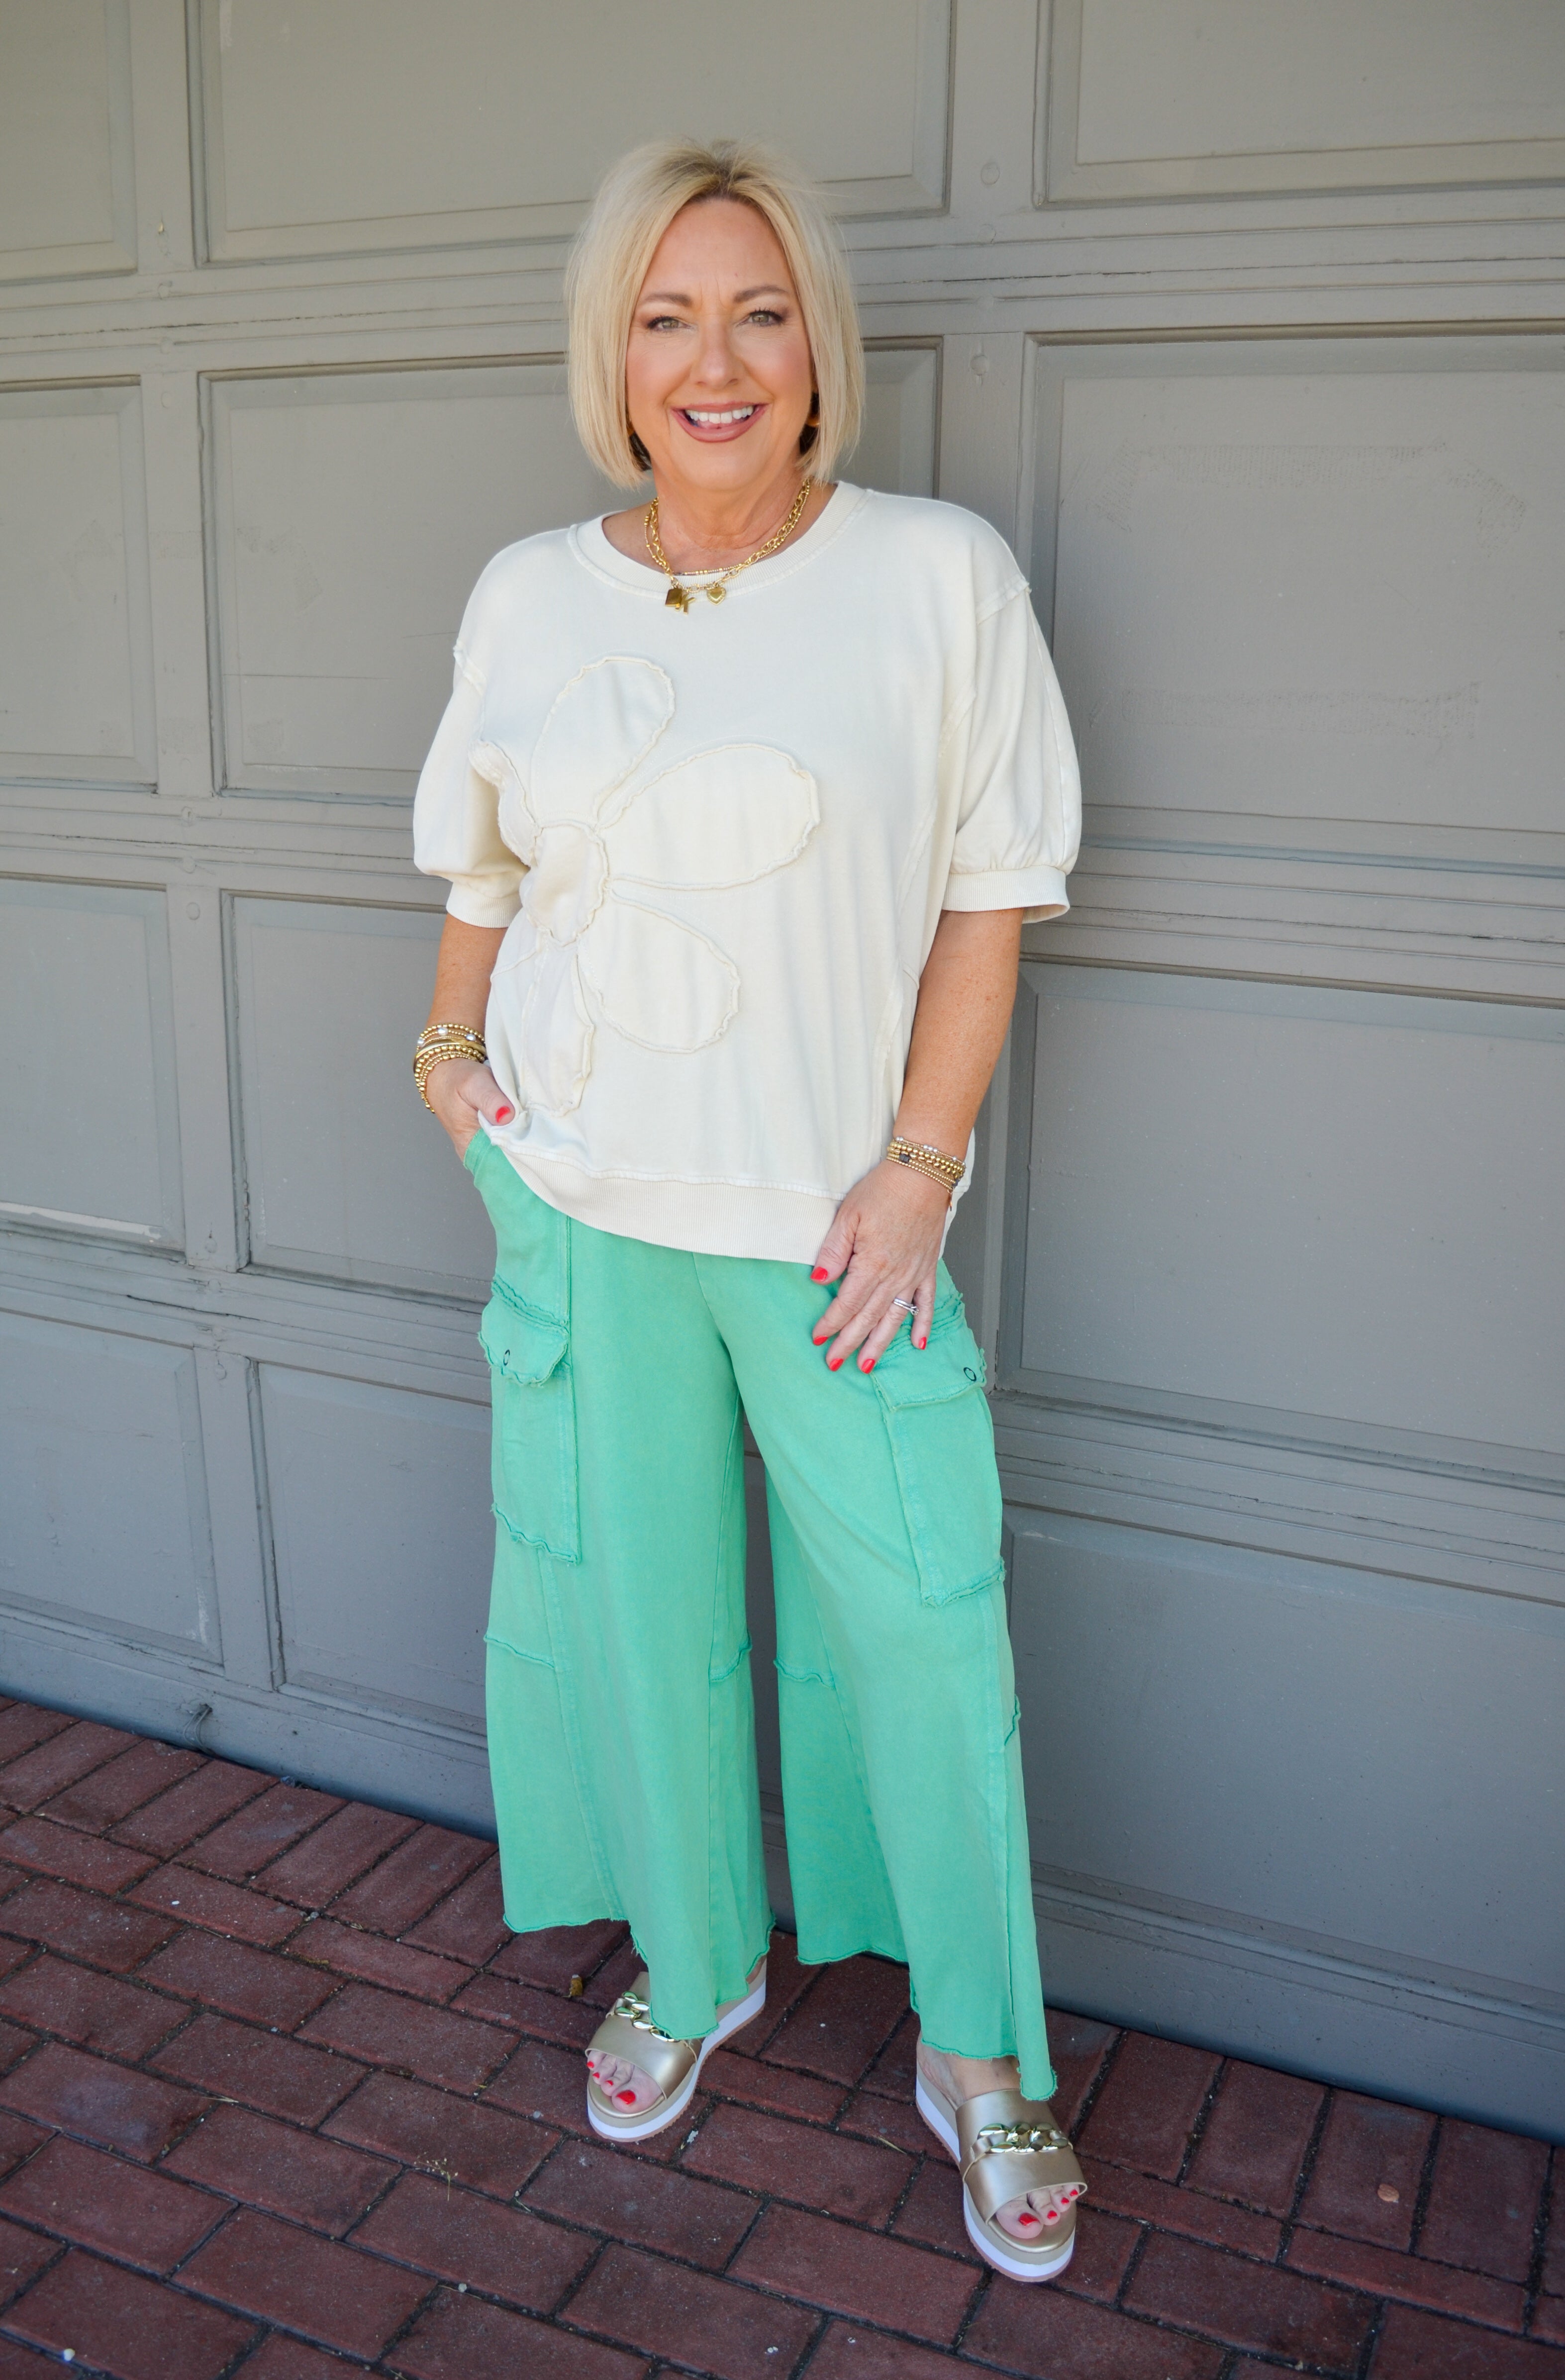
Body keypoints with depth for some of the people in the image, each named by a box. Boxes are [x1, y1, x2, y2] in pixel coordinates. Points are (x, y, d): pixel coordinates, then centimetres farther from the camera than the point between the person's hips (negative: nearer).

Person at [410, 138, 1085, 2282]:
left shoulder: (938, 576, -6)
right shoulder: (529, 595, 4)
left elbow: (991, 893, -5)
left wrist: (917, 1166, -10)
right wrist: (449, 1047, 5)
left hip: (832, 1207, -2)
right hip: (580, 1197, 3)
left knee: (922, 1625, 4)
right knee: (634, 1600, 14)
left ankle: (980, 2055, 28)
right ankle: (697, 1965, 39)